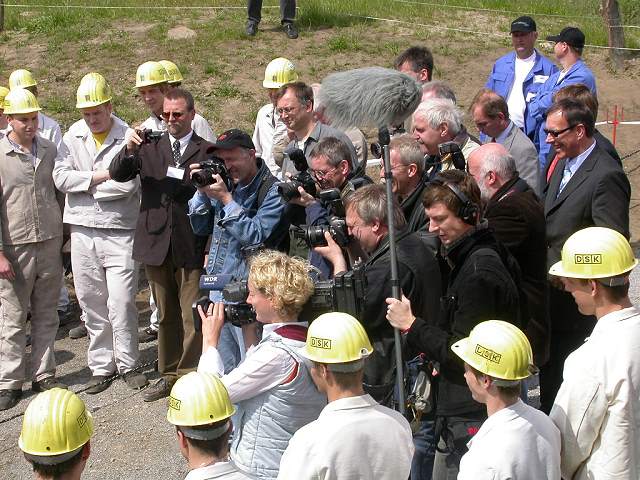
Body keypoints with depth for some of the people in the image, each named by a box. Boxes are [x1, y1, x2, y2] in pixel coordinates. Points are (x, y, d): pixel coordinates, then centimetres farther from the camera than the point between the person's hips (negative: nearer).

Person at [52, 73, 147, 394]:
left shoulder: (126, 137, -7)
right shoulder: (73, 136, 6)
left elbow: (127, 185, -17)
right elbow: (60, 176, -3)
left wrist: (85, 183, -7)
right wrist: (99, 177, -11)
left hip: (119, 231, -3)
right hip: (83, 231, 4)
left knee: (121, 303, -2)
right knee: (92, 304, 9)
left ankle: (127, 364, 14)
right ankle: (101, 366, 20)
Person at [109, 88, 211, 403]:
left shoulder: (206, 151, -1)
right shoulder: (149, 146, 7)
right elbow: (117, 175, -4)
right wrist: (129, 149, -23)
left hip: (191, 246, -3)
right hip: (155, 244, 3)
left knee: (193, 317, -1)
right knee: (166, 315, 14)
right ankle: (169, 374, 25)